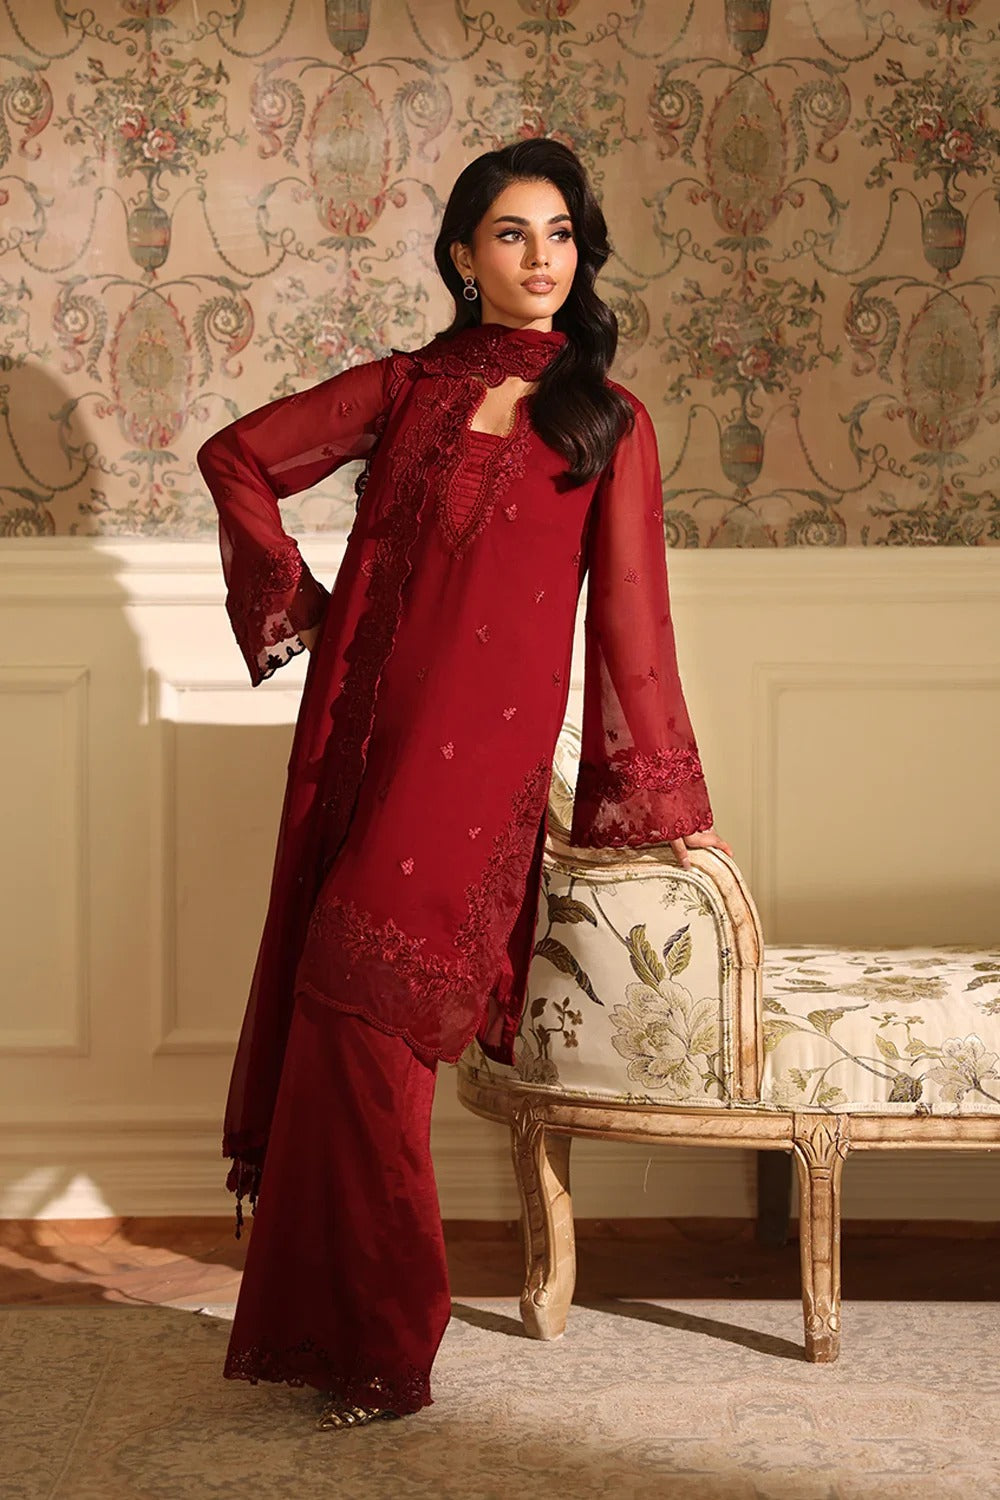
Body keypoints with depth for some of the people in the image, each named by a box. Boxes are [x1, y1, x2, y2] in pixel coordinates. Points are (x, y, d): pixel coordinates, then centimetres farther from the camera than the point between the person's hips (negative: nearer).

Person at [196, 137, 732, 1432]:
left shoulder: (607, 423, 4)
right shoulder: (405, 388, 12)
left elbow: (628, 617, 2)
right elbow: (238, 457, 20)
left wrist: (665, 805, 2)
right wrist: (296, 601, 11)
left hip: (482, 751, -4)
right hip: (364, 724, 4)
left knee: (368, 1000, -11)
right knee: (336, 1010, 5)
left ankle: (374, 1346, 0)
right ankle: (328, 1322, 19)